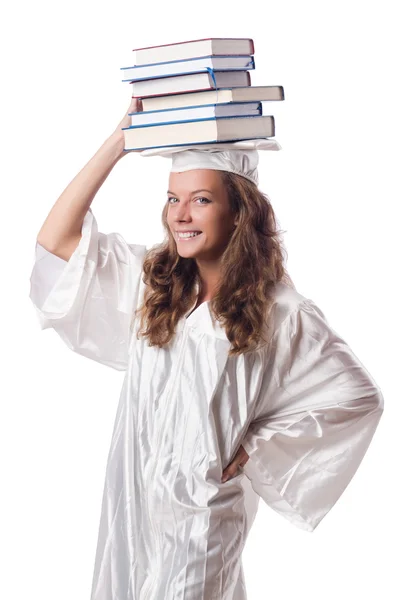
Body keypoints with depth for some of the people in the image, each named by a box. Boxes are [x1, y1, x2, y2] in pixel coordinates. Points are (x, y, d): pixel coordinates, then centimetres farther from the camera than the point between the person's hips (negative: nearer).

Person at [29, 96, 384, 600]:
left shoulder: (279, 312, -13)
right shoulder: (152, 281, -2)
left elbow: (359, 398, -8)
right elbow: (55, 242, -10)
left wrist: (256, 446, -9)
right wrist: (120, 139, -14)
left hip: (201, 507, -4)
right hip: (130, 497, 5)